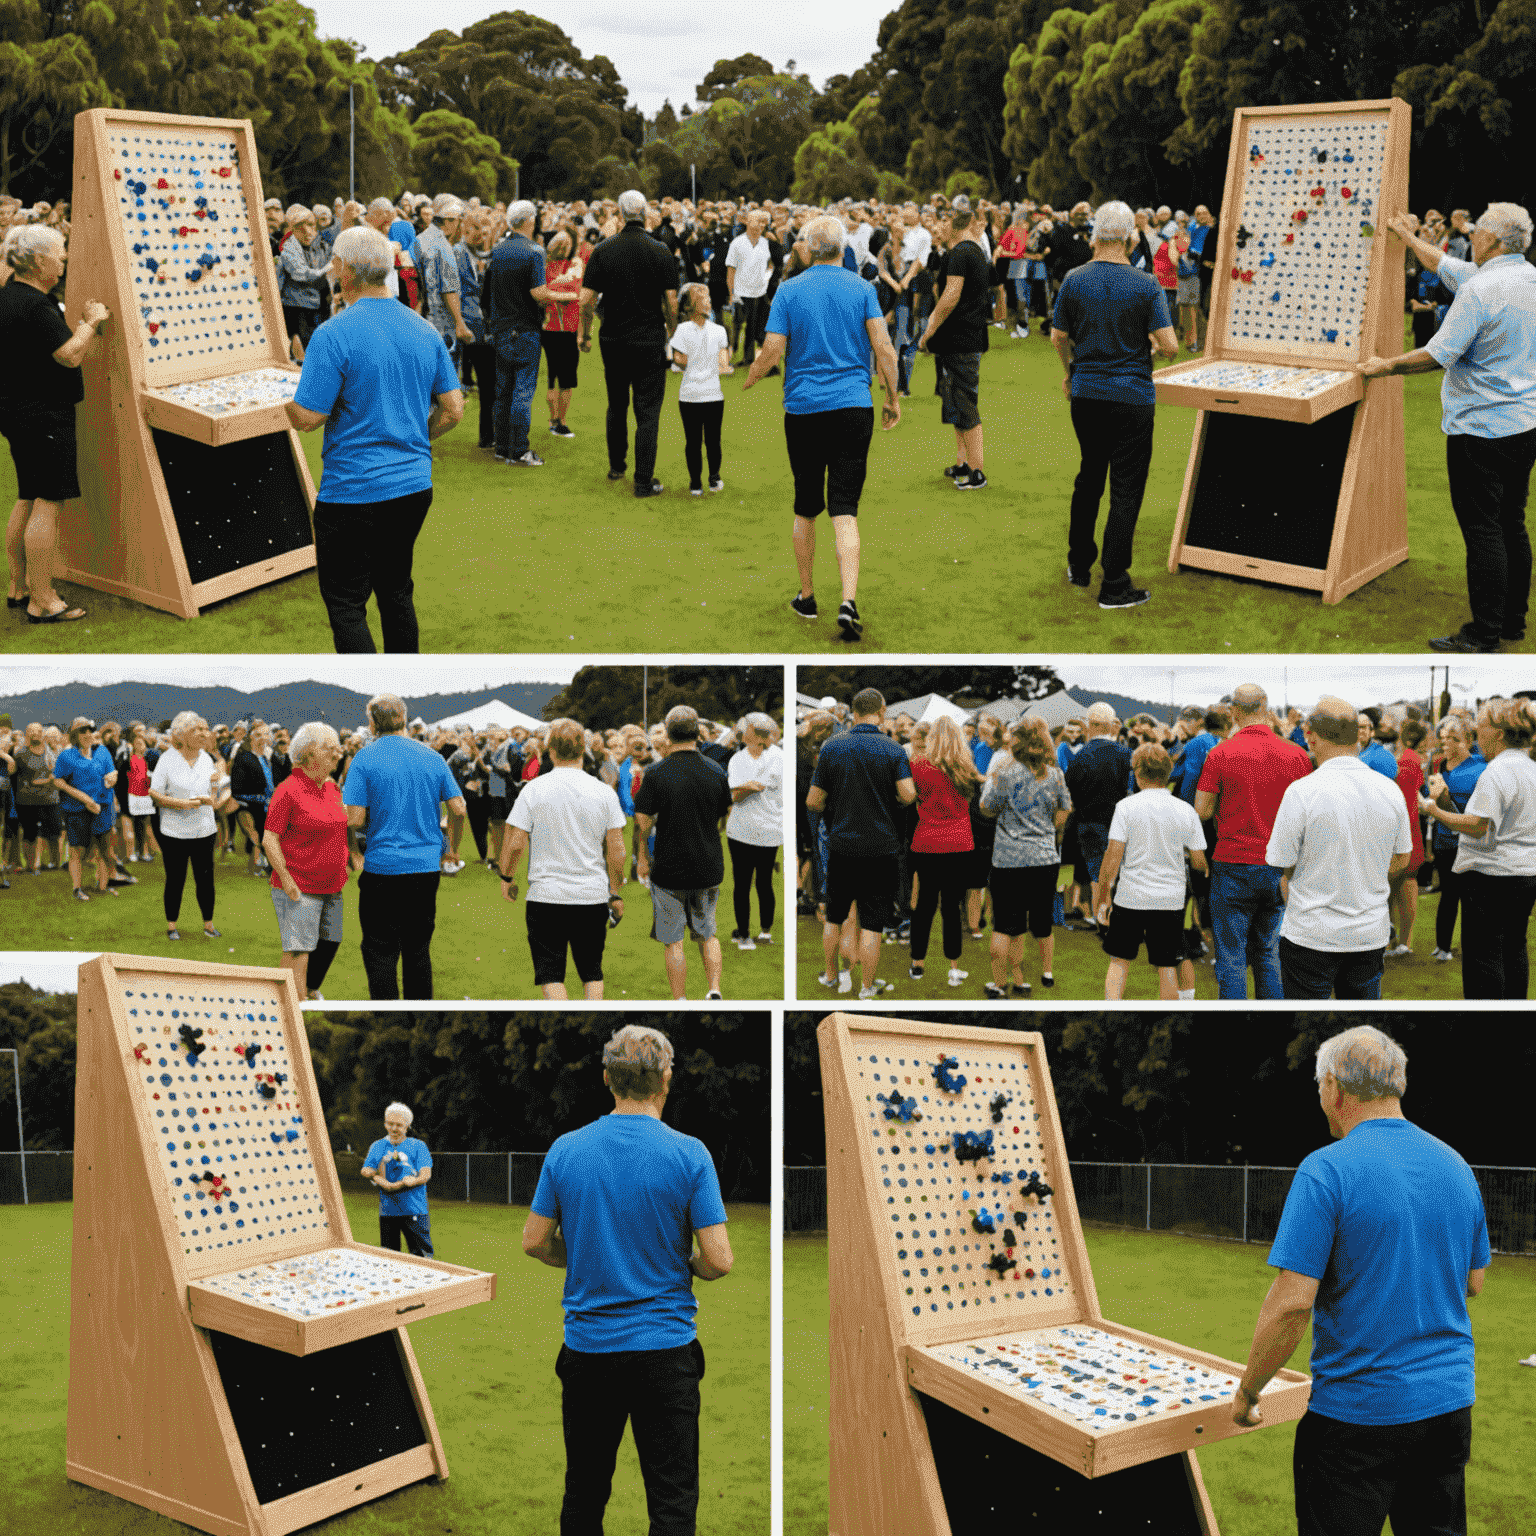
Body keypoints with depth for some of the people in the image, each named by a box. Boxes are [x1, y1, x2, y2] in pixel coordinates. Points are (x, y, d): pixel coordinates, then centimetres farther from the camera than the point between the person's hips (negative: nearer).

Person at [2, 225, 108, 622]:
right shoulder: (35, 305, -19)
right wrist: (90, 322, -7)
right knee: (48, 503, -7)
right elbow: (71, 355, -22)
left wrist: (86, 324, 19)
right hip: (44, 415, -11)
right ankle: (42, 602, -4)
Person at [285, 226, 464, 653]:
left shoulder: (333, 335, -16)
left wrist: (289, 403, 6)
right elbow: (453, 411, 7)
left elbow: (307, 417, -16)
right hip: (415, 486, 7)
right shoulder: (424, 331, 4)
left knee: (345, 604, 4)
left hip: (353, 492, -7)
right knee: (396, 590, 20)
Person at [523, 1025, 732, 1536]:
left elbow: (535, 1243, 4)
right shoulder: (689, 1154, -10)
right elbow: (718, 1261, -13)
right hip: (664, 1347, -3)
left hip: (587, 1346, 3)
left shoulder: (565, 1149, -1)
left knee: (584, 1494, 16)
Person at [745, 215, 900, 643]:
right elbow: (884, 348, -4)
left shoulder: (789, 291, -1)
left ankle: (806, 597, 24)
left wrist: (747, 383, 13)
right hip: (853, 407, 0)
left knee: (806, 509, 14)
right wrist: (893, 399, 7)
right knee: (845, 510, -4)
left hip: (803, 410, 0)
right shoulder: (862, 289, 2)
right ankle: (848, 603, -18)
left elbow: (772, 351, -5)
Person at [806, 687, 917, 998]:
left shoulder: (831, 746, -1)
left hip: (841, 846, 2)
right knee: (872, 923, 2)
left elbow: (813, 803, -2)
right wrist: (888, 797, 3)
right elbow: (908, 795, -19)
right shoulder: (893, 750, -6)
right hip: (881, 847, -2)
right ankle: (867, 988, 6)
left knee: (834, 916, 18)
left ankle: (830, 976, 30)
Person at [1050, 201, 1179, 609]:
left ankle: (1079, 566, 30)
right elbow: (1170, 346, -15)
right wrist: (1153, 347, 9)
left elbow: (1059, 337, 7)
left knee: (1089, 477, 22)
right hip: (1132, 399, -4)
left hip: (1085, 395, 4)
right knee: (1125, 490, 2)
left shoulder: (1074, 280, -3)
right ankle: (1114, 586, 3)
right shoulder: (1145, 285, -13)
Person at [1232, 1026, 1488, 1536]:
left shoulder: (1326, 1170, -16)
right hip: (1450, 1402, 6)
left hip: (1358, 1412, -6)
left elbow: (1292, 1303, -20)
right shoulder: (1456, 1166, 5)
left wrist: (1247, 1391, -7)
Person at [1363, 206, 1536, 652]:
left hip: (1481, 428, -9)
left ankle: (1484, 635, -2)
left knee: (1483, 530, -5)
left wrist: (1386, 366, -3)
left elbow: (1438, 354, -19)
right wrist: (1409, 237, 33)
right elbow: (1449, 268, 22)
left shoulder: (1480, 289, -19)